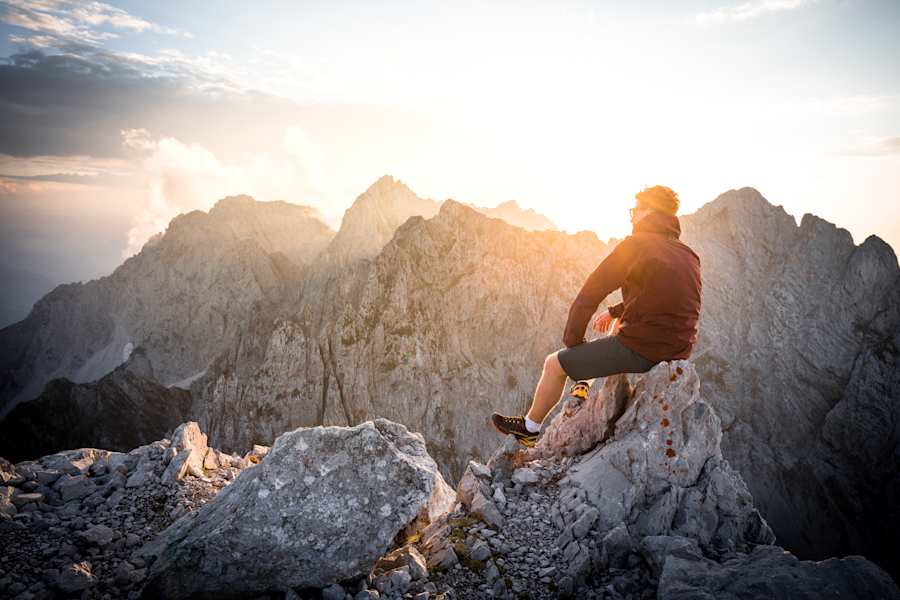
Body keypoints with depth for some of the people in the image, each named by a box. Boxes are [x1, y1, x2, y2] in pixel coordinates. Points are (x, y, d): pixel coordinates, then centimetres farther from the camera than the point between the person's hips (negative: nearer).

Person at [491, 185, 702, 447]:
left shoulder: (636, 244, -11)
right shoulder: (689, 255, 12)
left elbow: (589, 294, -11)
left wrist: (572, 340, 1)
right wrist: (615, 311, 28)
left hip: (641, 349, -8)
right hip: (678, 351, 8)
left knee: (554, 364, 8)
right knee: (618, 324, 38)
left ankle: (529, 427, 29)